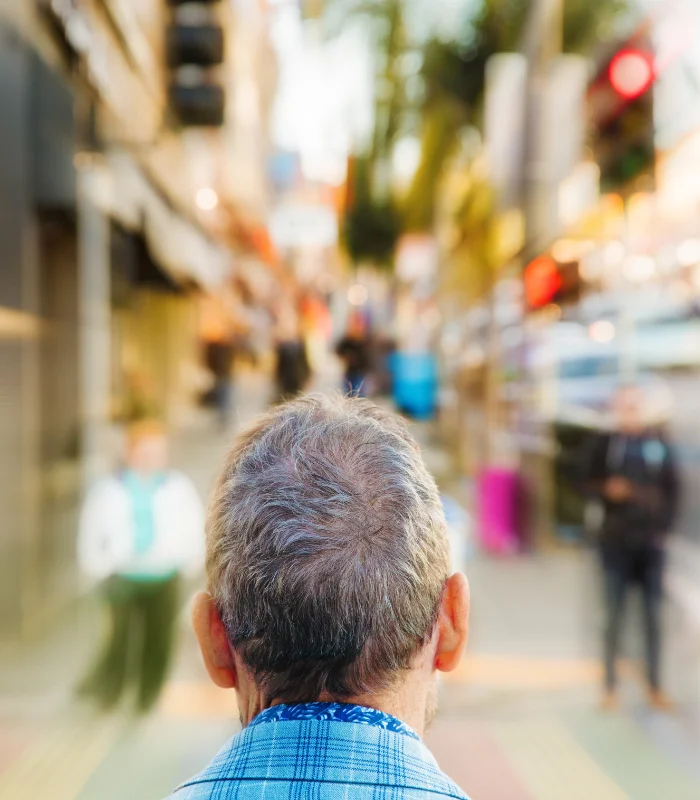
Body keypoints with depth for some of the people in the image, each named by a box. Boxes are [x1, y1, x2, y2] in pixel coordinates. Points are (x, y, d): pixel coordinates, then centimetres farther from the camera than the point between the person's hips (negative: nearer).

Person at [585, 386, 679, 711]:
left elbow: (672, 489, 7)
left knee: (654, 616, 5)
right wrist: (608, 490, -16)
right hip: (615, 541, -1)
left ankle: (655, 687, 14)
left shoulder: (659, 444, 5)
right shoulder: (606, 443, 2)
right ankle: (610, 686, 11)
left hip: (651, 540, 1)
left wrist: (664, 526, -2)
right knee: (614, 614, 2)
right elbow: (591, 484, 5)